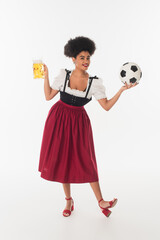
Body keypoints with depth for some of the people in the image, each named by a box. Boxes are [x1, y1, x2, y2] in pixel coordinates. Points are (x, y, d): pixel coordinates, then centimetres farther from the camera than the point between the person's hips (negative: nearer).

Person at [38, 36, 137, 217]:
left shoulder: (95, 82, -7)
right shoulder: (63, 75, -4)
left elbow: (106, 106, -8)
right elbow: (48, 96, 0)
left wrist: (122, 89, -15)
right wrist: (45, 75, -2)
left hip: (79, 122, -1)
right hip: (58, 120, 1)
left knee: (85, 161, -3)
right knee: (61, 160, 6)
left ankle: (101, 201, 11)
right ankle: (69, 200, 23)